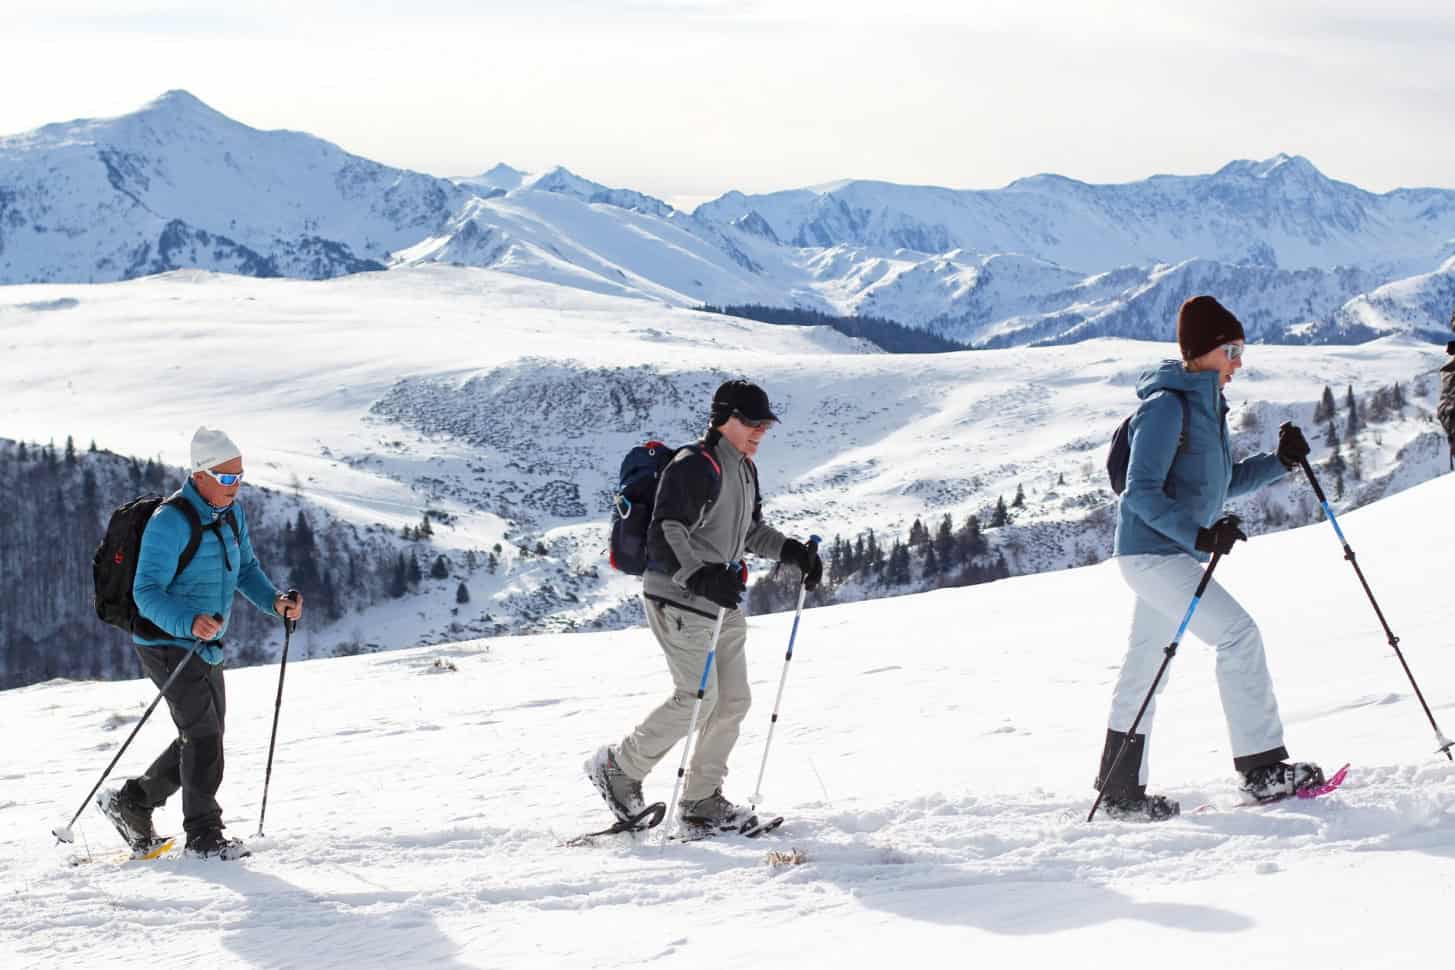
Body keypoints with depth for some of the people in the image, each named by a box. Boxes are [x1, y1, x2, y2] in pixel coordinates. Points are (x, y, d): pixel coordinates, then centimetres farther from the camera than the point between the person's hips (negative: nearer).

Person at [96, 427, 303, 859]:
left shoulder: (232, 512, 5)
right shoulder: (170, 521, -21)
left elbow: (245, 569, 17)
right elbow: (147, 592, -23)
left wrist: (275, 600, -3)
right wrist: (190, 623, -39)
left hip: (207, 645, 9)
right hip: (167, 643, -9)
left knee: (205, 738, 13)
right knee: (203, 733, -12)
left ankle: (130, 802, 28)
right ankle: (203, 834, -2)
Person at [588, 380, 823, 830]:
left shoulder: (744, 468, 14)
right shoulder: (695, 467, -17)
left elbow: (750, 530, 27)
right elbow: (665, 534, -25)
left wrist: (792, 550, 11)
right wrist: (700, 576, -38)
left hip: (721, 602, 10)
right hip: (679, 601, -10)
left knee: (732, 700, 7)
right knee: (698, 696, -13)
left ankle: (701, 799, 17)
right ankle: (619, 768, 4)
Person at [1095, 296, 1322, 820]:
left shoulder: (1207, 404, 13)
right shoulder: (1167, 406, -16)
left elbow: (1224, 483, 20)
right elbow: (1142, 492, -21)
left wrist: (1279, 462, 5)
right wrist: (1198, 534, -32)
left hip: (1172, 554, 10)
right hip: (1152, 552, -10)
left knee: (1144, 668, 14)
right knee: (1238, 632, -18)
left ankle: (1120, 791, 22)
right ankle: (1262, 767, -18)